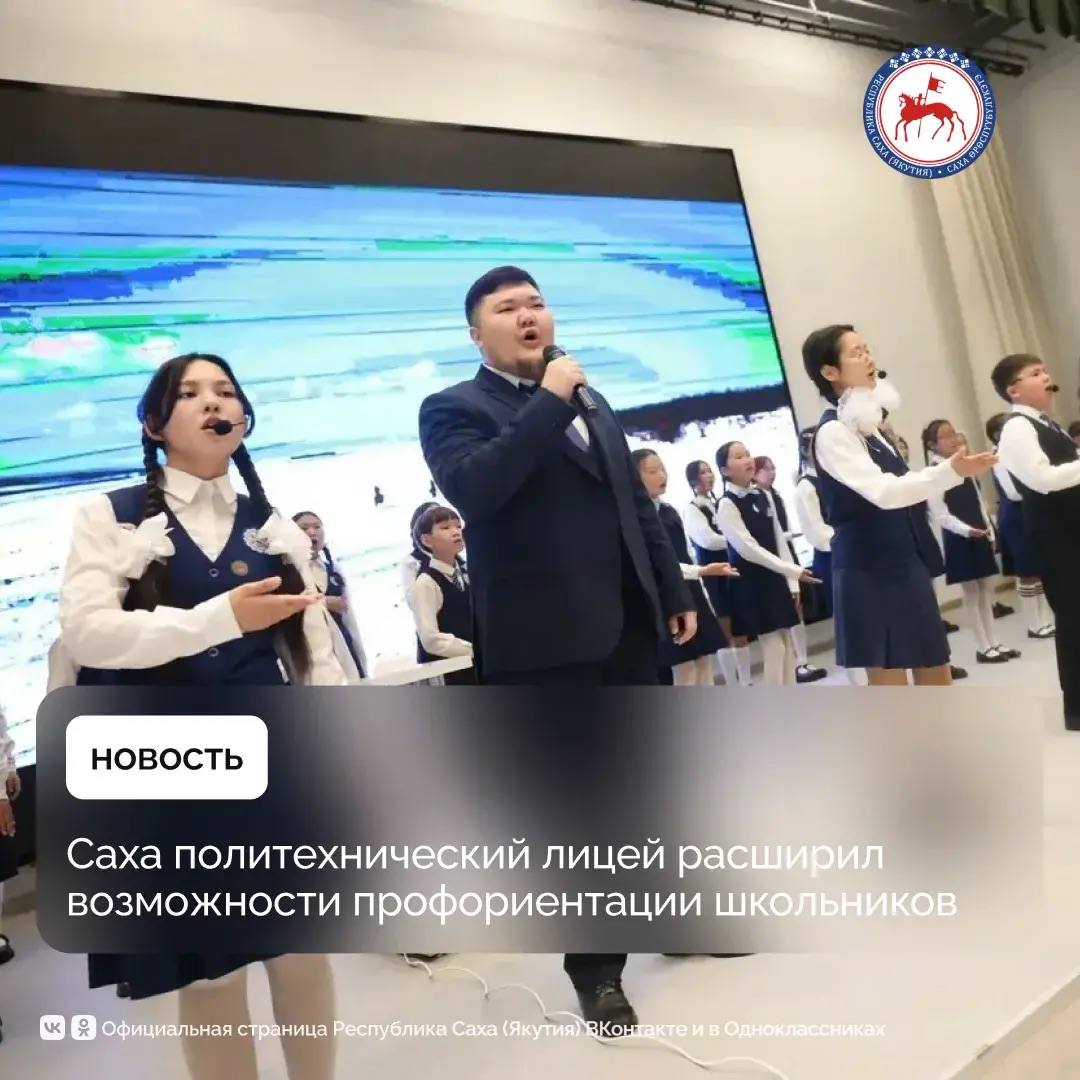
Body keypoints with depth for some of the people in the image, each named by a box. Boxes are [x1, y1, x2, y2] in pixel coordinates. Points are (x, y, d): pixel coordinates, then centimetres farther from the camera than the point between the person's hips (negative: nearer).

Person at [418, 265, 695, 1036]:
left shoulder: (590, 401, 17)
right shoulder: (456, 408, -4)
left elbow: (638, 505, 21)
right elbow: (472, 487, -25)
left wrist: (675, 591, 18)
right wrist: (549, 401, -20)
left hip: (628, 627, 7)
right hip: (547, 641, -6)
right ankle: (596, 968, 20)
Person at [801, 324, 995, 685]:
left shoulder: (864, 424, 13)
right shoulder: (833, 432, -16)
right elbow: (881, 492, -27)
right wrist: (950, 471, -36)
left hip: (904, 565, 9)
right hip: (871, 572, -9)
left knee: (935, 675, 15)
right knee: (889, 685, -1)